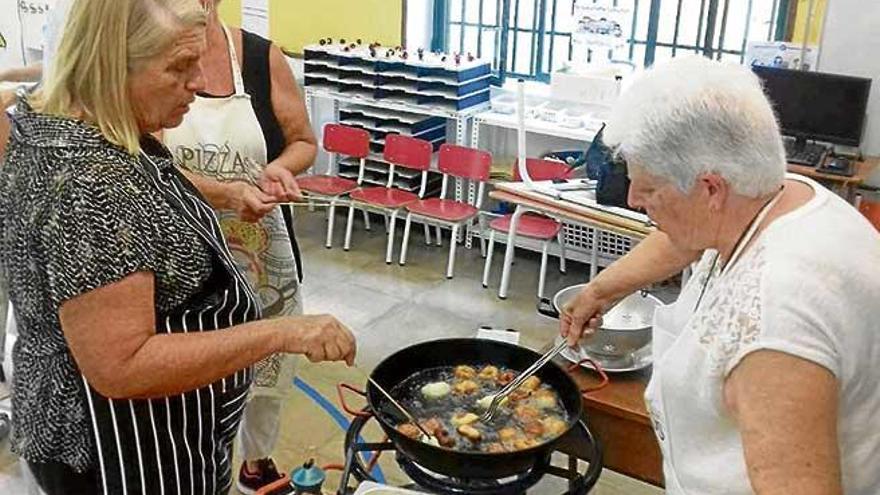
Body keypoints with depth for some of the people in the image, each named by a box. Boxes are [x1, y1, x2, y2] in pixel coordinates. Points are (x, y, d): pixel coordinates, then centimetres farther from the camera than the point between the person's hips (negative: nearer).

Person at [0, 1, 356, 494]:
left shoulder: (73, 122, -1)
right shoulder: (87, 183, -31)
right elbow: (120, 369, -32)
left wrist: (220, 192, 3)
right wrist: (282, 333, -31)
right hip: (124, 454, -9)